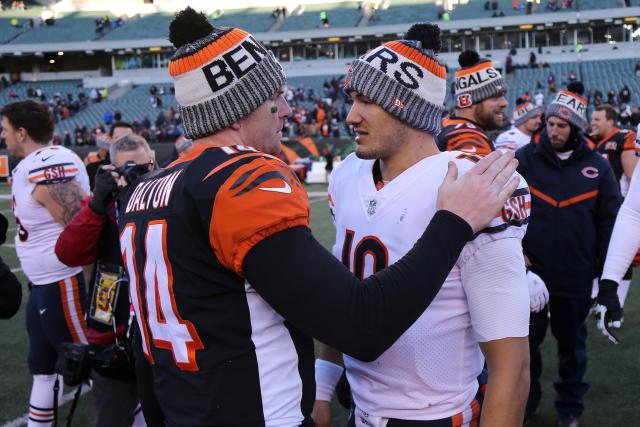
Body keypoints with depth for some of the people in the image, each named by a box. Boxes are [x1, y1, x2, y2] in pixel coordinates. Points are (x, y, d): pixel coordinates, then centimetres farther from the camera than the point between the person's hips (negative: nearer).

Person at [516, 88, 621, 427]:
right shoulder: (524, 159, -3)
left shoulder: (597, 166, -1)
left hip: (576, 274, 1)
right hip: (530, 270, 0)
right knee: (527, 339, 12)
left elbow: (609, 220, 4)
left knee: (572, 341, 15)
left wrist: (605, 268, 3)